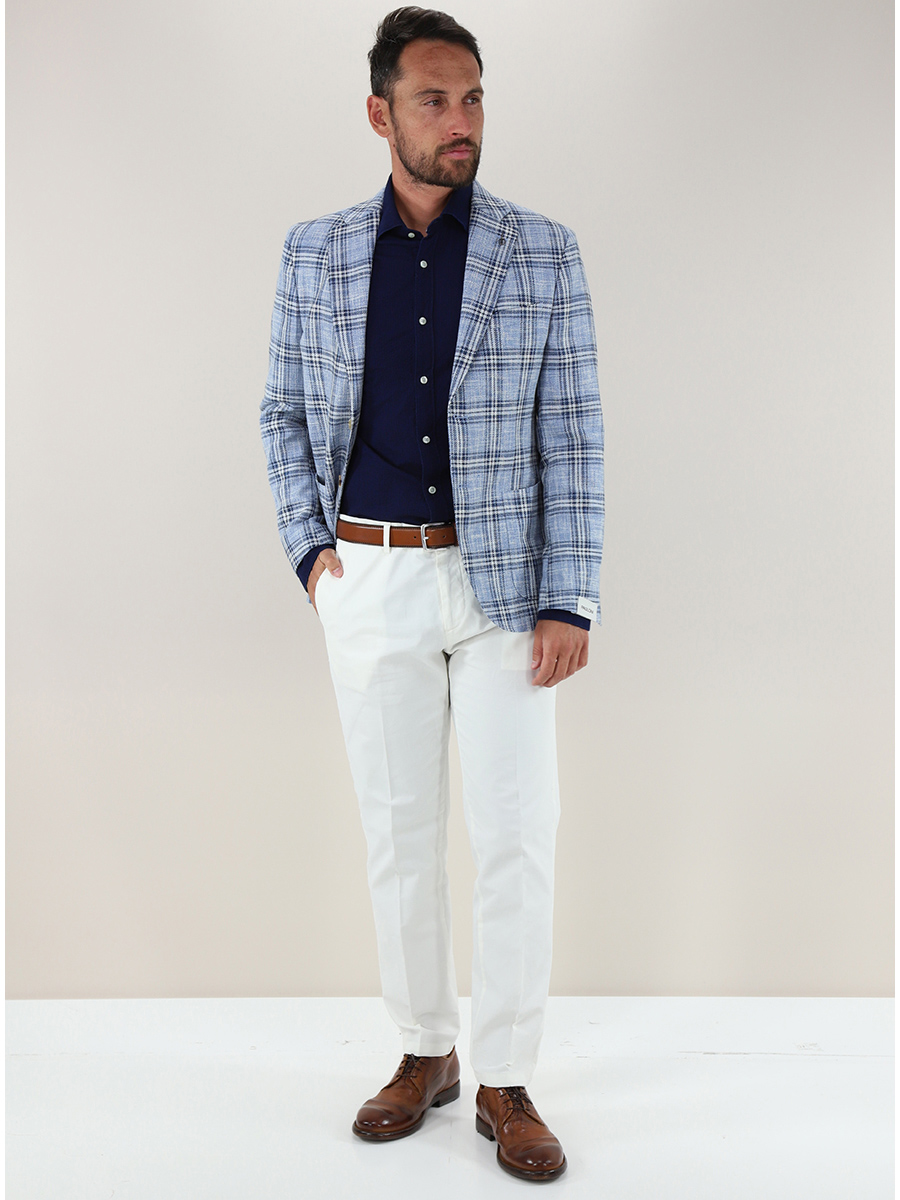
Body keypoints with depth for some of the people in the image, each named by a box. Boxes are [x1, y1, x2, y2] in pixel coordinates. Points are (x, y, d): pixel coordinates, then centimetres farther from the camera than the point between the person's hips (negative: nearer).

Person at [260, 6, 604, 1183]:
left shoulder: (544, 253, -2)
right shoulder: (316, 251, 4)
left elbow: (571, 436, -5)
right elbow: (285, 410, 12)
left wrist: (570, 603, -10)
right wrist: (309, 547, 0)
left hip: (504, 580, -1)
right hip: (369, 579, 2)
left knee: (516, 833, 0)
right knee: (398, 828, 10)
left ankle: (505, 1080, 16)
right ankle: (426, 1052, 28)